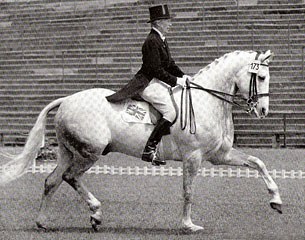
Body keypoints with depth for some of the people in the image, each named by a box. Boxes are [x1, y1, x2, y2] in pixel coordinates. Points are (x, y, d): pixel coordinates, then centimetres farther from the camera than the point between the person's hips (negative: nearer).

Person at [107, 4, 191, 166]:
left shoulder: (161, 40, 16)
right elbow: (157, 70, -21)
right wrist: (176, 81, -18)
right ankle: (149, 150, -21)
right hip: (148, 84, -11)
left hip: (158, 83, 11)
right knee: (170, 112, -22)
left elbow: (169, 64, 21)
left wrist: (183, 76, 6)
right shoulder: (152, 41, -16)